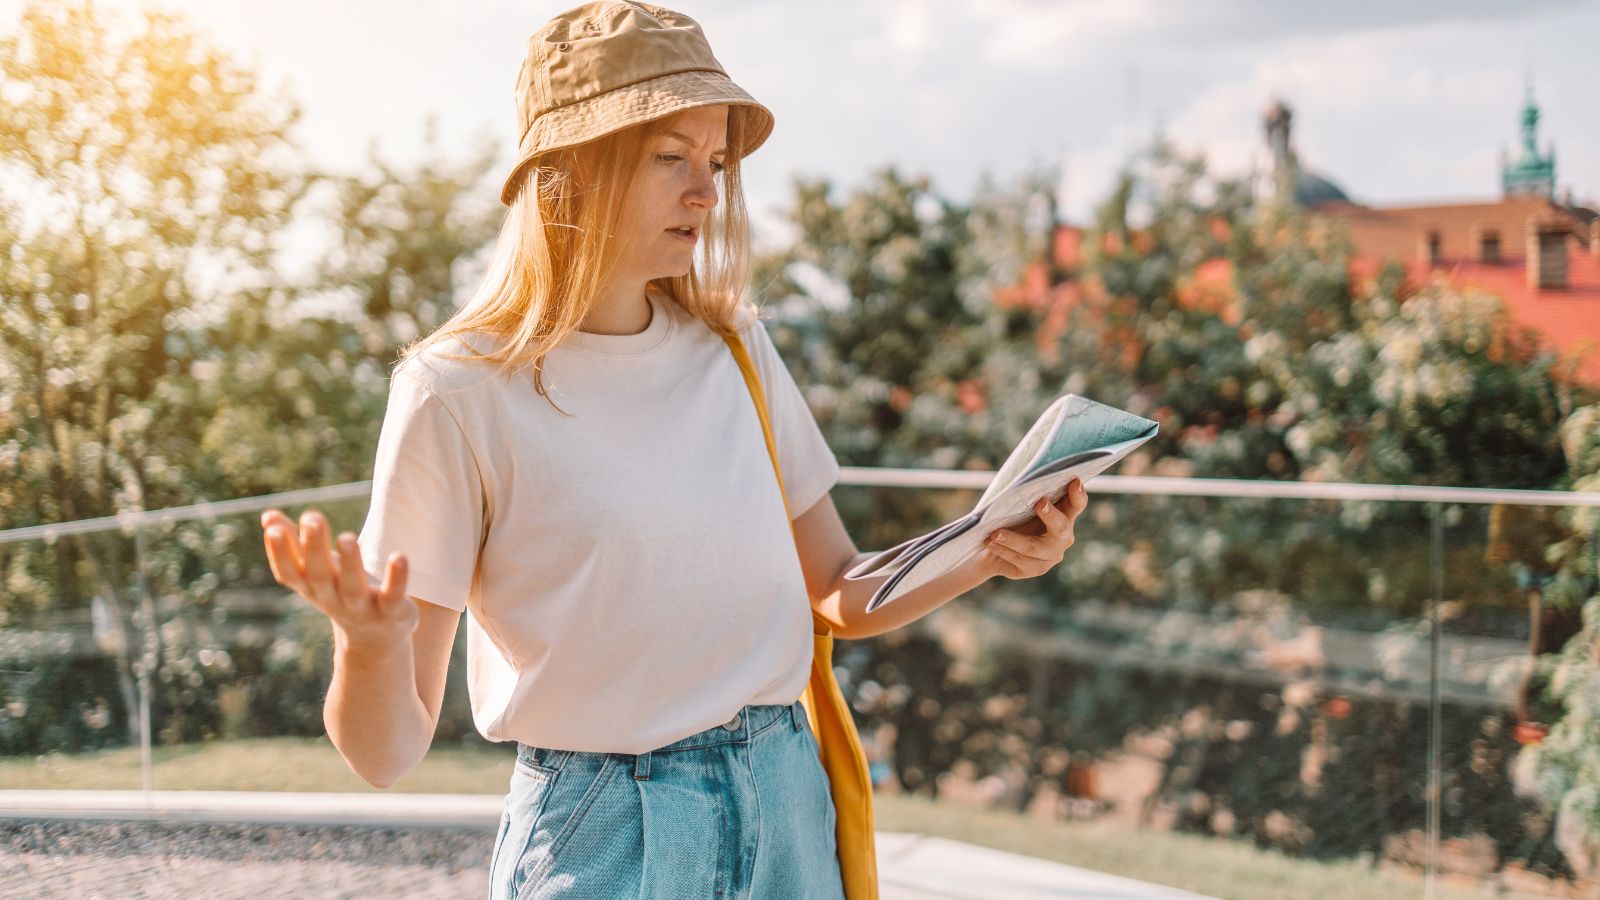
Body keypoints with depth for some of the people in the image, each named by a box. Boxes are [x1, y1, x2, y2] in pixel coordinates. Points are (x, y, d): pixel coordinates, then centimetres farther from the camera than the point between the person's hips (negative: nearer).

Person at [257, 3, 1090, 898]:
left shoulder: (734, 347, 3)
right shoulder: (460, 389, -13)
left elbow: (843, 596, 12)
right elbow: (386, 751, -12)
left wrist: (988, 556, -5)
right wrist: (368, 648, -34)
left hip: (790, 809, 5)